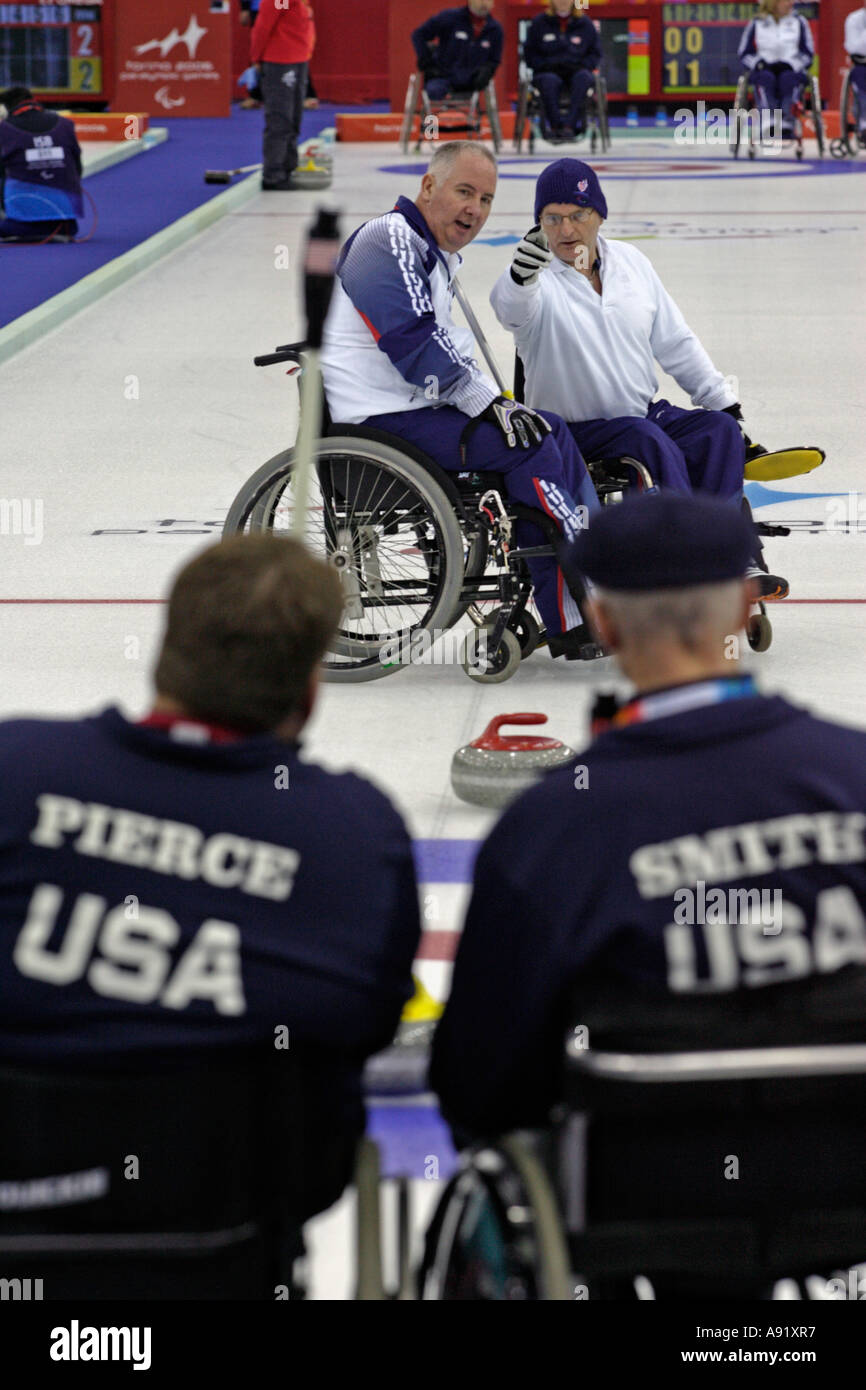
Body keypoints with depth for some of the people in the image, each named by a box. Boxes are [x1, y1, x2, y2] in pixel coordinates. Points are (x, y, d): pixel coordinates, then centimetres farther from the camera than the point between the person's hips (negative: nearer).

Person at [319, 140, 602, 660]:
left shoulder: (439, 257, 21)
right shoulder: (390, 241, -12)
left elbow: (448, 356, 23)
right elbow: (413, 344, -22)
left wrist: (498, 403, 6)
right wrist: (487, 402, -20)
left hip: (414, 407, 11)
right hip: (377, 420, -11)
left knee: (548, 430, 4)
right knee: (530, 447, -19)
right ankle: (573, 621, -17)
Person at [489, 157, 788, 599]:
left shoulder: (631, 262, 9)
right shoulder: (539, 278, -9)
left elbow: (675, 343, 15)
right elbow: (512, 306, -36)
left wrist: (724, 401, 10)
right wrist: (521, 275, -59)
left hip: (647, 412, 5)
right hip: (574, 433, -5)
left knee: (720, 428, -20)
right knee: (651, 442, -32)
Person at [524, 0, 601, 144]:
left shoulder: (585, 23, 12)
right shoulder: (539, 23, 11)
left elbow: (595, 53, 16)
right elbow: (529, 53, 12)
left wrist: (582, 66, -3)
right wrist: (544, 66, -5)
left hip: (576, 71, 1)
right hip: (549, 71, -1)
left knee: (582, 78, -36)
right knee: (550, 82, -38)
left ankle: (570, 126, -45)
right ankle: (554, 126, -40)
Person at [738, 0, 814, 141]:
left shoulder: (799, 22, 11)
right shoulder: (756, 24, 8)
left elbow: (807, 53, 9)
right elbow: (744, 54, 10)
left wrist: (791, 64, -9)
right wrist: (758, 63, -10)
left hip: (791, 70, 0)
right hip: (765, 69, 0)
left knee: (788, 77, -35)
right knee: (766, 77, -35)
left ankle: (786, 124, -43)